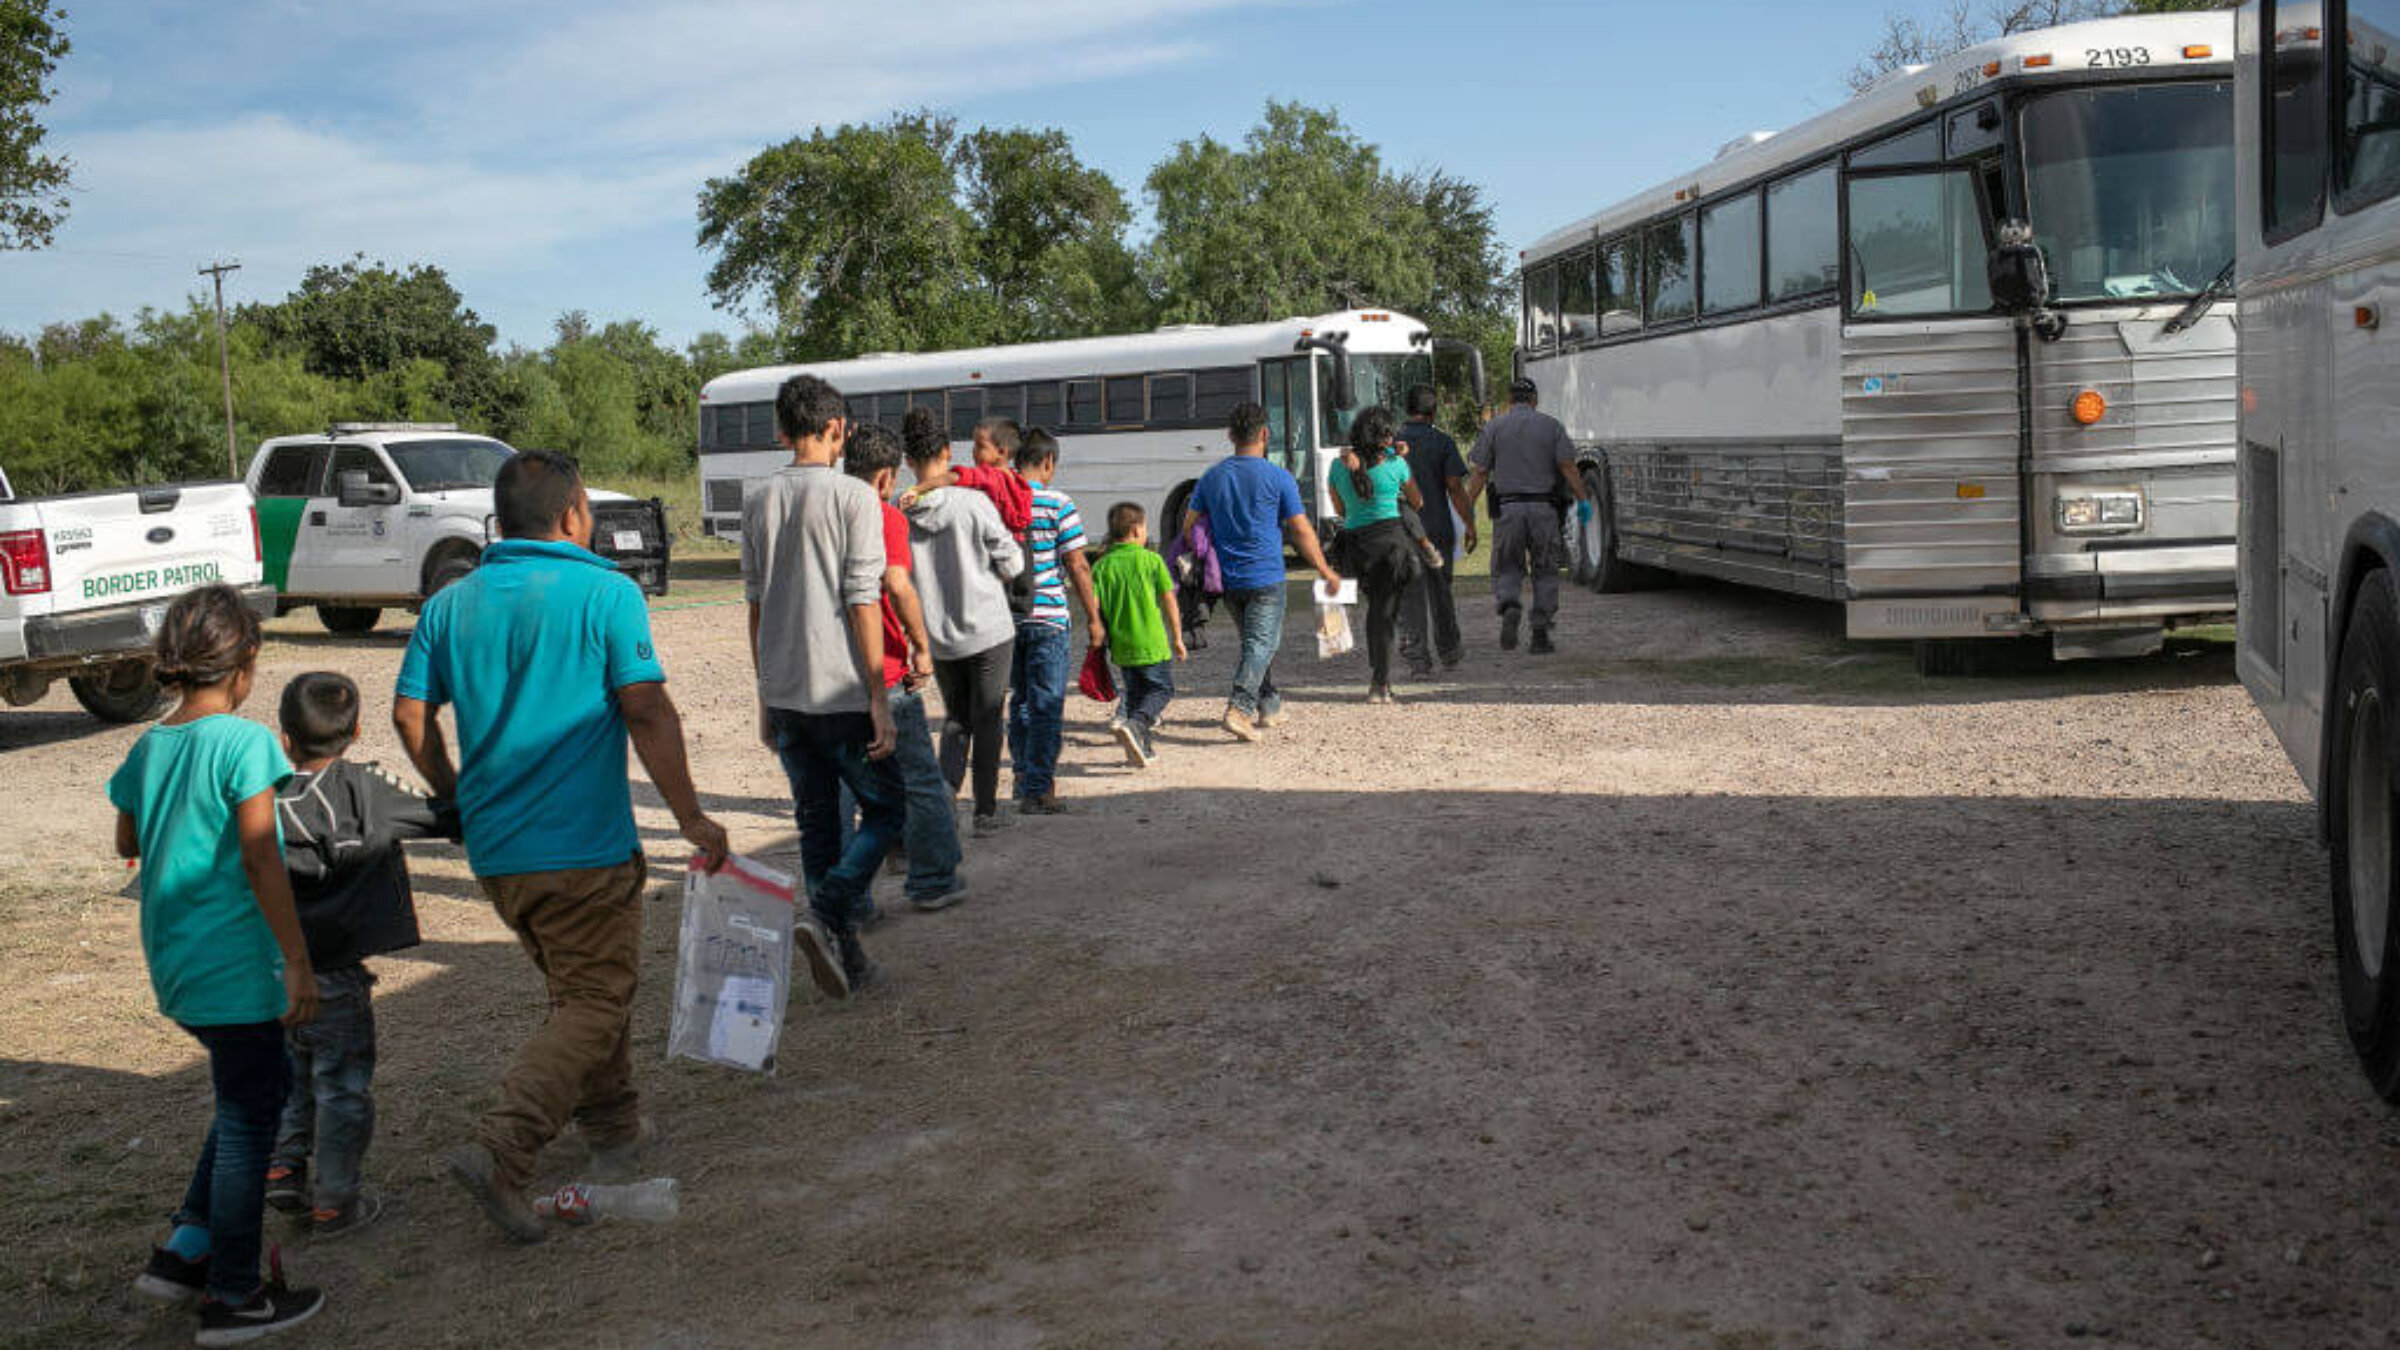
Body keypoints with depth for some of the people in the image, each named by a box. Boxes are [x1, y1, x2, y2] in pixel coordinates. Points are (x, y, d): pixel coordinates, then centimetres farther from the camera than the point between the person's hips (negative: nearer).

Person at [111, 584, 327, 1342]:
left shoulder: (148, 749, 6)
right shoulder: (243, 741, -16)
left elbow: (127, 841, 22)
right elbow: (261, 859, -20)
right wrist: (298, 963, -16)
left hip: (174, 966, 8)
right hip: (236, 966, -8)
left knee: (255, 1090, 22)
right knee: (249, 1118, 4)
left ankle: (184, 1251, 21)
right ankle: (234, 1297, 12)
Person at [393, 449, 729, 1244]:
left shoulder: (451, 604, 7)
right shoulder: (606, 594, -9)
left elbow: (410, 716, 6)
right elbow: (647, 714, -15)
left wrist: (458, 797, 21)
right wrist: (692, 819, -8)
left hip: (494, 850, 6)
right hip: (585, 848, -6)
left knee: (581, 985, 24)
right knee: (594, 1004, 2)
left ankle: (613, 1130, 34)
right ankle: (499, 1155, -14)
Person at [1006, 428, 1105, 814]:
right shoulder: (1057, 505, -10)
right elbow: (1077, 567, -9)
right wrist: (1093, 618, 0)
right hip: (1047, 617, -5)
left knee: (1020, 701, 19)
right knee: (1046, 705, 1)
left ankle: (1024, 777, 30)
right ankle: (1036, 791, -1)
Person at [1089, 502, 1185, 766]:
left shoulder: (1102, 566, 0)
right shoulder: (1151, 560, -6)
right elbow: (1169, 601, -3)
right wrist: (1177, 638, 6)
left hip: (1121, 646, 4)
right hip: (1152, 643, -4)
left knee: (1134, 693, 18)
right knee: (1162, 688, 8)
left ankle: (1143, 747, 16)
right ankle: (1134, 725, -16)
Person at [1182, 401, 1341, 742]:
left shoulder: (1212, 477, 5)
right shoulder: (1278, 478, -7)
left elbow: (1189, 526, 7)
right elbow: (1301, 531, -4)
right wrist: (1325, 571, 7)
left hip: (1228, 579, 5)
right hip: (1265, 578, -5)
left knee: (1256, 640, 20)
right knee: (1261, 644, -6)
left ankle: (1269, 705, 28)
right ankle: (1239, 707, -23)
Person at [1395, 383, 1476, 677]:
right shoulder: (1442, 442, -5)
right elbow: (1455, 487, -9)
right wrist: (1470, 525, -3)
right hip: (1437, 528, 0)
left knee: (1410, 597, 0)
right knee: (1440, 592, 16)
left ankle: (1418, 659, -7)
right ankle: (1448, 652, 31)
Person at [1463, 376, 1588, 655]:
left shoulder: (1493, 427, 3)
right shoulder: (1551, 425, 5)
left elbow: (1480, 473, -1)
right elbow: (1568, 467, -2)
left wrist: (1467, 508, 4)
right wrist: (1582, 500, 3)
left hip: (1507, 508, 0)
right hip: (1544, 508, 0)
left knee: (1507, 569, 11)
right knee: (1545, 572, 10)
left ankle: (1509, 606, -18)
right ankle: (1540, 634, 8)